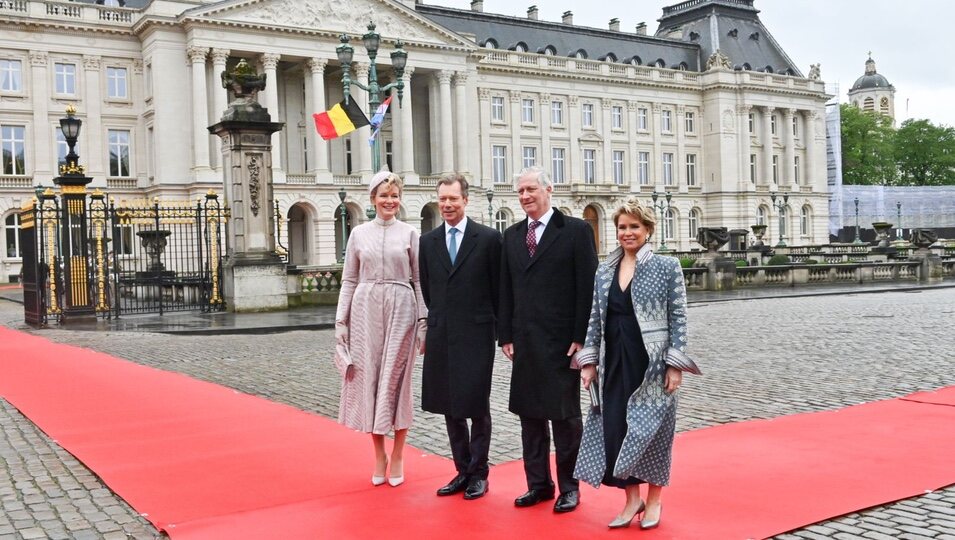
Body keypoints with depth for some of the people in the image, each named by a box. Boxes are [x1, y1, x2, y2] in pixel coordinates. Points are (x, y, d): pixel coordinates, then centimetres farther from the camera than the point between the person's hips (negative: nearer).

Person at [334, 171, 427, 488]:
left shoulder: (409, 234, 4)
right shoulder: (359, 233, 7)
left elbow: (419, 280, 4)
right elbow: (349, 280, 8)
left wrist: (424, 320, -3)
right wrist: (341, 321, 3)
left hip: (400, 310, -1)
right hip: (366, 309, 2)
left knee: (396, 380, 2)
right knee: (368, 379, 3)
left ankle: (398, 456, 14)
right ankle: (379, 455, 16)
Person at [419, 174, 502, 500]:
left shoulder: (488, 238, -3)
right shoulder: (428, 242, 9)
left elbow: (498, 288, 0)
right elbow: (427, 290, 14)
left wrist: (497, 327, 0)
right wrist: (433, 324, 12)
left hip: (476, 334, -4)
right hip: (440, 335, 4)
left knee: (477, 406, 3)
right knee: (449, 407, 10)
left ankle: (478, 473, 17)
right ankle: (462, 470, 23)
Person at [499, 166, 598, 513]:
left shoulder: (576, 231, -4)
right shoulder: (512, 236, 11)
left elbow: (587, 288, -7)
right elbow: (506, 290, 12)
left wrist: (580, 338, -11)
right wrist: (506, 336, 6)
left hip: (561, 341, -5)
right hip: (525, 342, 5)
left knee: (565, 416, 5)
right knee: (530, 414, 11)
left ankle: (569, 486, 18)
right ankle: (538, 483, 23)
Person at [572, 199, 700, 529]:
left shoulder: (667, 266, -4)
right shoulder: (604, 271, 8)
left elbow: (678, 319, -6)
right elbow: (595, 319, 11)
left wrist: (675, 364, -12)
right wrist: (589, 361, 5)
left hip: (653, 363, -4)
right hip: (614, 363, 4)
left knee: (651, 428, 4)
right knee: (615, 429, 2)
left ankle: (654, 499, 22)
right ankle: (632, 498, 18)